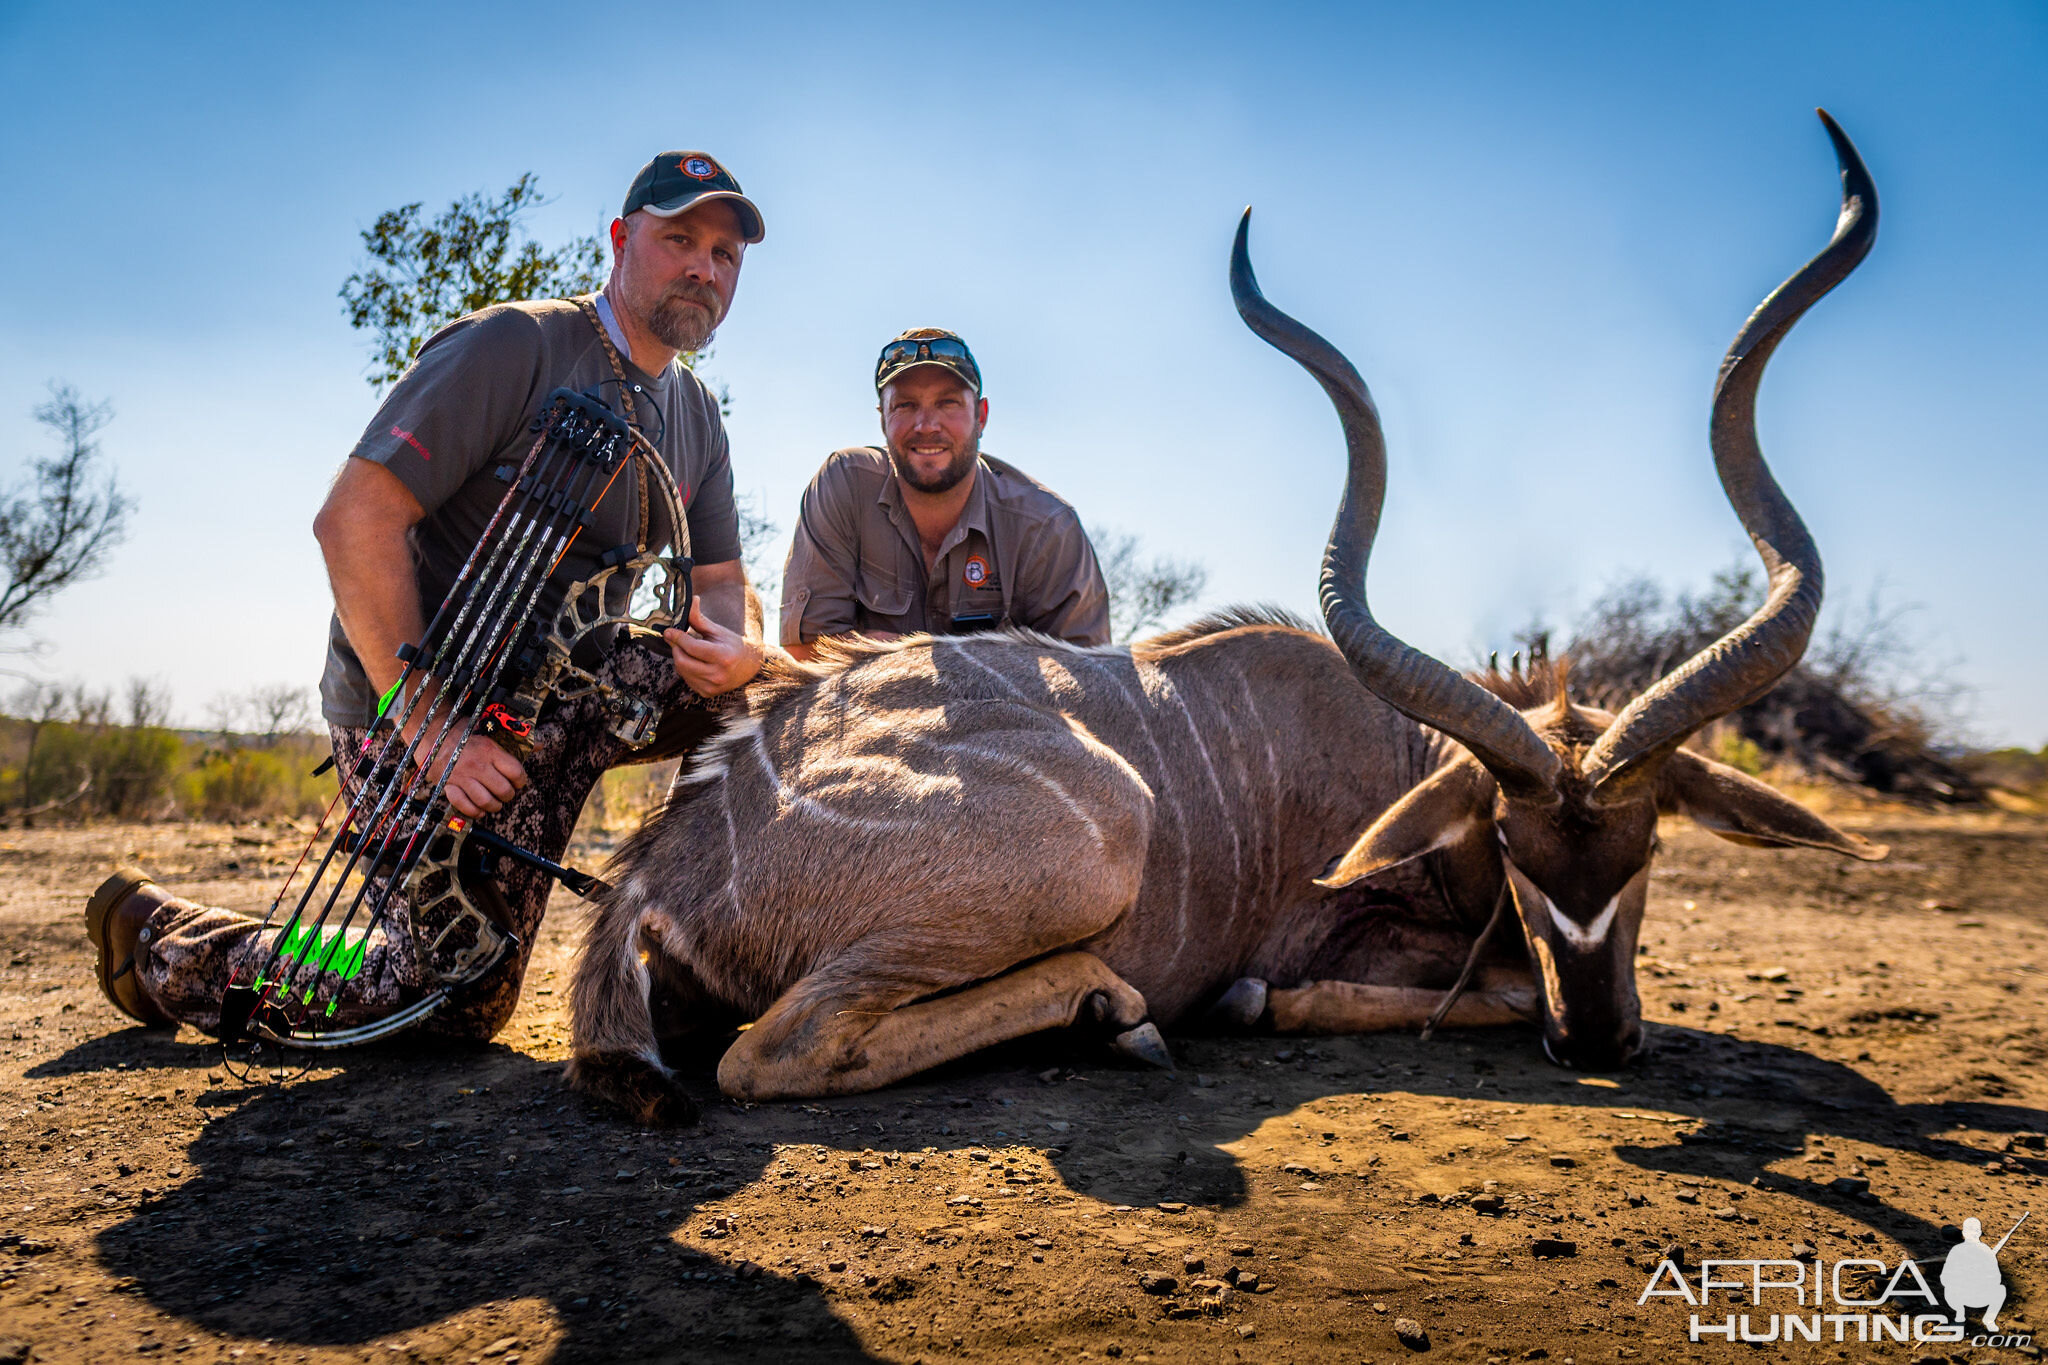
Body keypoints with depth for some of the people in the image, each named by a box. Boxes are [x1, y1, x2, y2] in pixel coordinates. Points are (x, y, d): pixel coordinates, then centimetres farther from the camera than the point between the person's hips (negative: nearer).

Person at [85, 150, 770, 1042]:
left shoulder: (698, 415, 10)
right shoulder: (513, 343, -15)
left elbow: (721, 584, 8)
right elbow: (353, 520, -22)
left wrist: (740, 649, -19)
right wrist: (426, 722, -28)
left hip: (563, 697, 7)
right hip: (417, 705, -7)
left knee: (758, 677, -12)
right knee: (458, 1002, -8)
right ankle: (162, 940, 14)